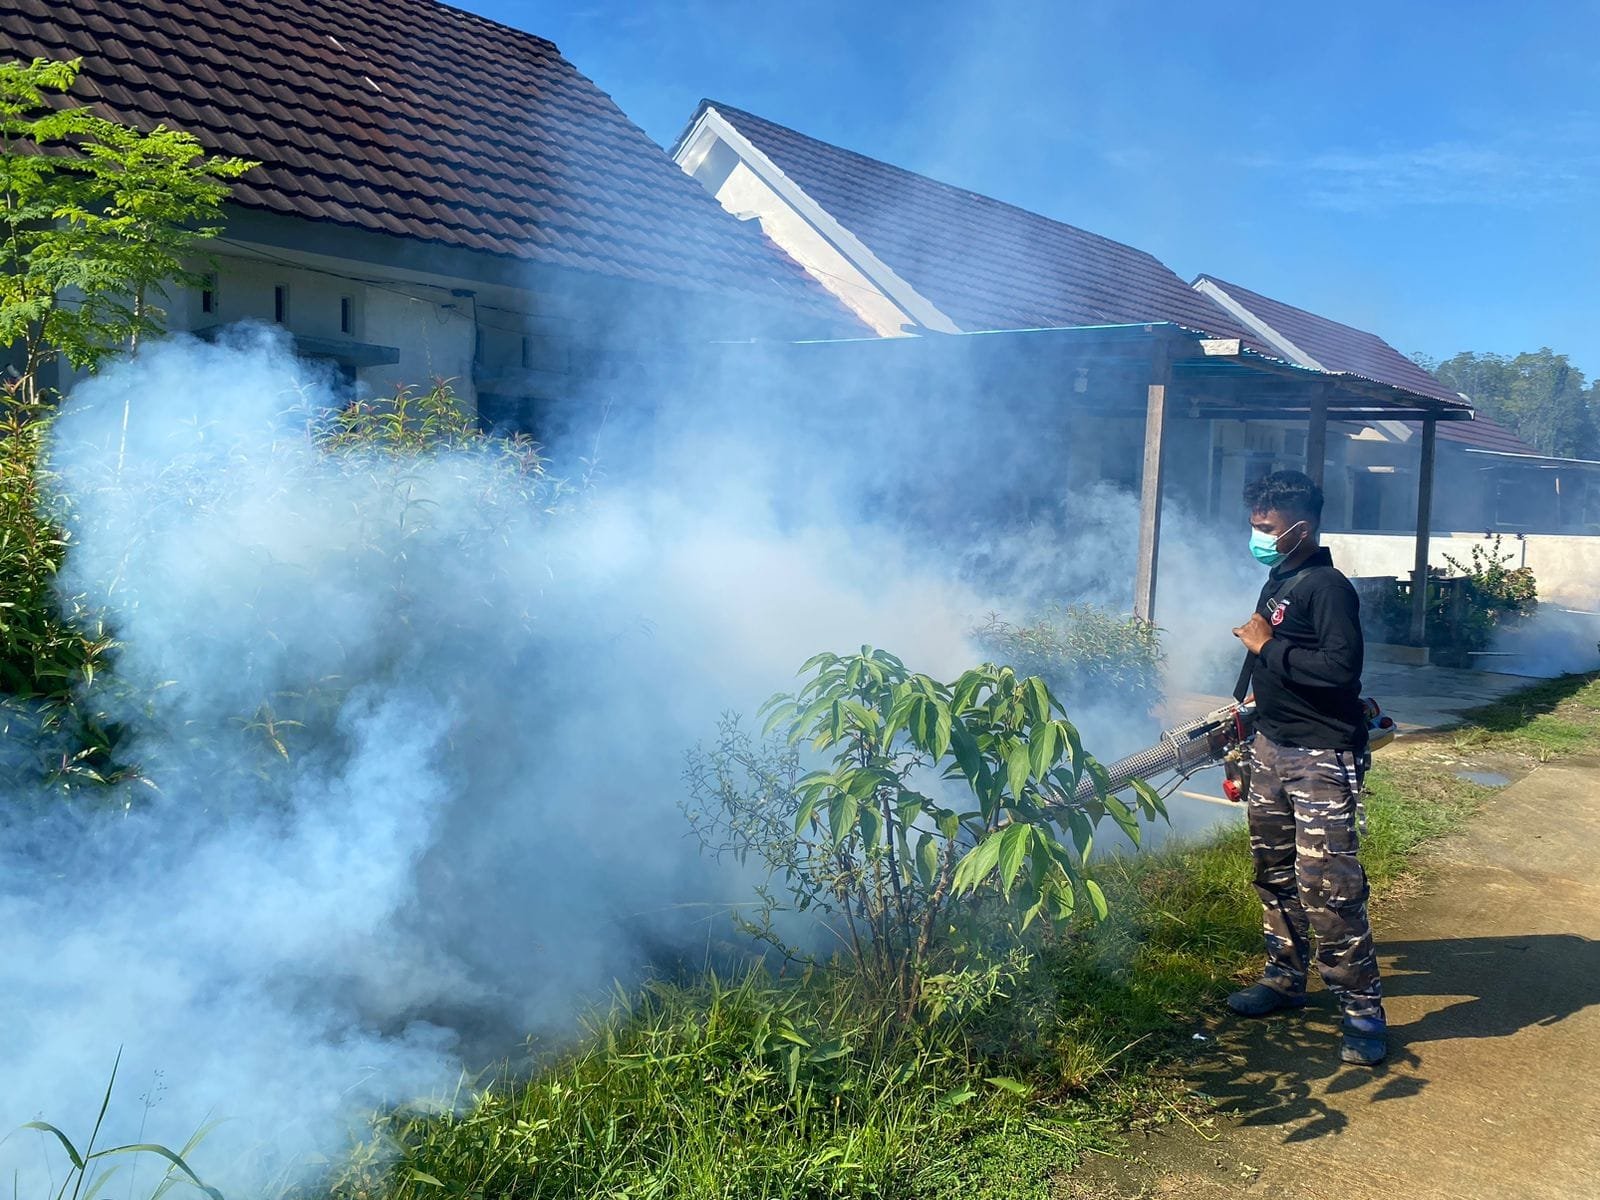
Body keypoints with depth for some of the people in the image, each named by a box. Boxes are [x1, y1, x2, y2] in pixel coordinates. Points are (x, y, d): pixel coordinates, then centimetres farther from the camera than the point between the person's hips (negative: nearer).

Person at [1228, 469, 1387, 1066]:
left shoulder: (1328, 587, -16)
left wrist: (1268, 645, -21)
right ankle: (1286, 976, 33)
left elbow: (1341, 667, -28)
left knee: (1327, 887, -10)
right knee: (1275, 872, 18)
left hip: (1322, 759, -9)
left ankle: (1362, 1010, 1)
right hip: (1272, 747, 9)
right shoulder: (1278, 582, 11)